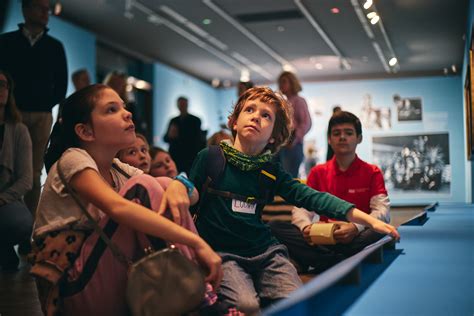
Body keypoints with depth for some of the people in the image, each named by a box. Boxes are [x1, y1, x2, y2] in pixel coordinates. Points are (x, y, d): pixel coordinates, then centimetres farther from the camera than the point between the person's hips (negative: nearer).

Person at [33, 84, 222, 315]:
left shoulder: (118, 170, 10)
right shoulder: (73, 160, -12)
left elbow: (193, 194, 6)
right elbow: (118, 208, -32)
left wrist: (178, 185, -20)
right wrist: (197, 242, -37)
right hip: (73, 289, -8)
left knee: (168, 185, 0)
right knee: (142, 188, -20)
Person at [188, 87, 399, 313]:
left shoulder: (271, 171, 5)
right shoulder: (210, 157, -2)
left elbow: (312, 198, -4)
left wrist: (369, 219, -13)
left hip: (265, 251, 3)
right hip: (221, 252, -3)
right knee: (247, 306, -28)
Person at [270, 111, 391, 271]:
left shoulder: (372, 172, 6)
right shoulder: (318, 172, 12)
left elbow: (382, 211, -8)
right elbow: (301, 208, 3)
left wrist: (356, 227, -28)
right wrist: (306, 226, -22)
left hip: (356, 239, -2)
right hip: (324, 239, 3)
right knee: (275, 226, -20)